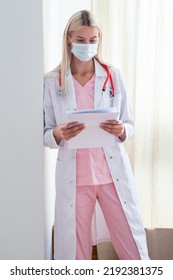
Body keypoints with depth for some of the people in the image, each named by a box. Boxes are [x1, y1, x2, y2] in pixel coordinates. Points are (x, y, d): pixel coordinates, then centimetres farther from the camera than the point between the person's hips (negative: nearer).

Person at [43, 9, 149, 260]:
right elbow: (45, 134, 3)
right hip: (74, 176, 0)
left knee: (133, 245, 8)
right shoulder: (52, 81, 0)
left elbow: (130, 124, 6)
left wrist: (121, 131, -16)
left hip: (113, 173, 1)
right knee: (74, 247, 9)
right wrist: (59, 134, -19)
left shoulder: (113, 75, 3)